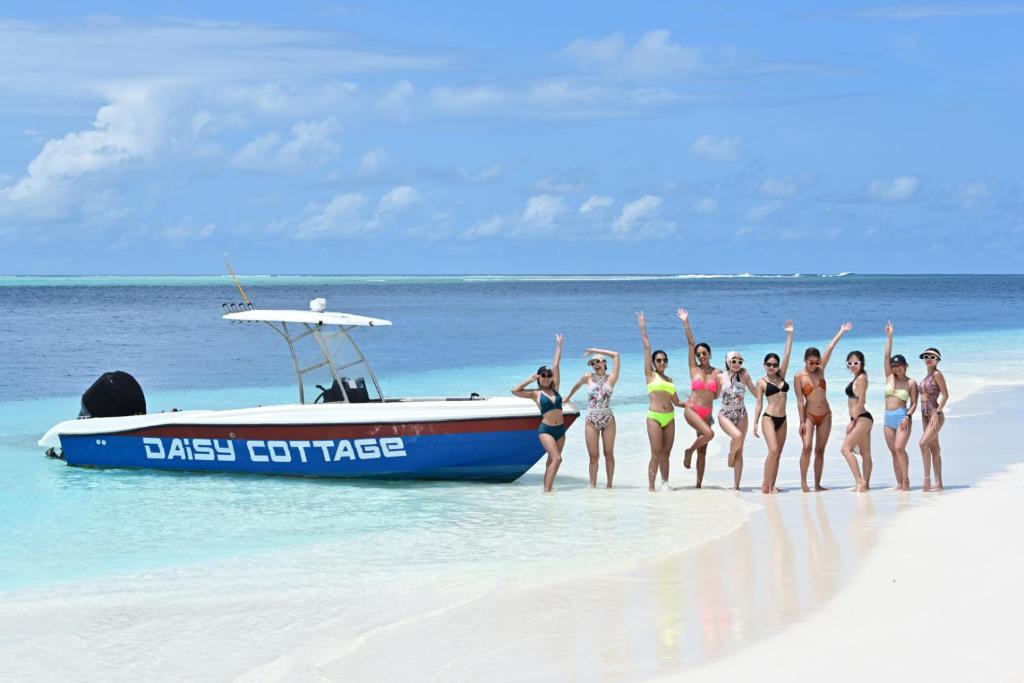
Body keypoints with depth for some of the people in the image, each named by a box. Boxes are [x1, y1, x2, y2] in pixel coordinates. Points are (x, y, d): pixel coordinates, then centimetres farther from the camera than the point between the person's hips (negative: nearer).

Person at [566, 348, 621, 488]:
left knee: (609, 454, 3)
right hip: (592, 421, 0)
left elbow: (616, 355, -1)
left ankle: (609, 484, 10)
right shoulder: (588, 377, 5)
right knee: (594, 456, -1)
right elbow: (577, 385, 26)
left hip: (608, 420, 0)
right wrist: (569, 396, 39)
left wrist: (594, 350, 5)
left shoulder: (611, 379, 3)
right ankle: (592, 484, 4)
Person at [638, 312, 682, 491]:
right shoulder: (650, 375, 4)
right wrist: (643, 328, 1)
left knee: (666, 453, 7)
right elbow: (647, 348, 2)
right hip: (654, 417, -5)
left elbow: (676, 401, 20)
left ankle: (665, 483, 13)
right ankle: (651, 486, -7)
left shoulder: (669, 380, 17)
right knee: (656, 454, -9)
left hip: (669, 417, 5)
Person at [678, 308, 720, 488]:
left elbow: (717, 395, 8)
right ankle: (689, 451, -1)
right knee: (709, 433, -28)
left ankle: (699, 484, 9)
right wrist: (686, 324, -9)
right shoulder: (694, 369, 1)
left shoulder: (716, 372, 7)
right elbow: (691, 343, -4)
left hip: (707, 413, 3)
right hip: (692, 409, -3)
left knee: (703, 451, 4)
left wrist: (720, 381, -5)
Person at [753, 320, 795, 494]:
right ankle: (765, 485, -12)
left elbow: (787, 354, 7)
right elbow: (759, 404, 1)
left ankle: (772, 485, 8)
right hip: (769, 418, -5)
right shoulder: (762, 382, 1)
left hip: (782, 419, 5)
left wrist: (790, 334, 3)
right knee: (773, 450, -17)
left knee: (778, 454, 4)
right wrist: (755, 423, -3)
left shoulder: (781, 376, 11)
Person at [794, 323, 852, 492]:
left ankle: (817, 484, 6)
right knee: (807, 447, -18)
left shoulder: (820, 371, 4)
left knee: (820, 450, 4)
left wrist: (842, 332, 5)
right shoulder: (799, 377, -6)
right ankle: (803, 481, -12)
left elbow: (830, 349, 3)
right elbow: (800, 400, -9)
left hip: (825, 415, 4)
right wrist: (802, 422, -13)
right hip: (809, 415, -4)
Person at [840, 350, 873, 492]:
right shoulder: (857, 378, 16)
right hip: (861, 419, 10)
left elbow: (860, 401, -16)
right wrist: (853, 421, 17)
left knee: (846, 448, -16)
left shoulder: (861, 378, -11)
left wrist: (853, 421, -17)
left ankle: (860, 481, -21)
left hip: (861, 418, -10)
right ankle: (865, 484, 13)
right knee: (865, 453, 10)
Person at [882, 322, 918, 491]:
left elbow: (914, 403, -1)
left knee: (899, 448, -18)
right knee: (894, 452, 3)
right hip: (888, 418, 5)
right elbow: (887, 356, 4)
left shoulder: (911, 383, 0)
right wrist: (889, 337, -1)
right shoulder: (889, 377, 10)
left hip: (902, 416, -5)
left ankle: (906, 480, -11)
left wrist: (908, 417, -17)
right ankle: (899, 482, 5)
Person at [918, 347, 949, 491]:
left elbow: (945, 395, -14)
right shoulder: (927, 376, 15)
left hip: (935, 415, -9)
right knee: (934, 448, 8)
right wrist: (924, 415, 15)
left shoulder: (937, 374, -8)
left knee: (923, 443, -22)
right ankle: (938, 483, 9)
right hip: (925, 415, 9)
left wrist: (937, 413, -20)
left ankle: (927, 478, -21)